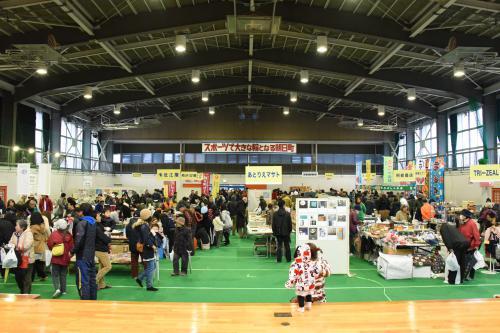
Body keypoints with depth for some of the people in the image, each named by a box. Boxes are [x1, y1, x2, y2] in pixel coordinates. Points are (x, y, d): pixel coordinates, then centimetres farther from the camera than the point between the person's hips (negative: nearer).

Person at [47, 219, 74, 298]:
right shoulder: (69, 235, -7)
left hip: (56, 259, -2)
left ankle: (57, 289, -14)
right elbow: (71, 247, -3)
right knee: (63, 275, 14)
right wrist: (69, 255, 11)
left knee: (55, 275, 4)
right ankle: (63, 290, 18)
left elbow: (49, 245, -4)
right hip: (65, 259, 2)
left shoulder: (53, 234, -12)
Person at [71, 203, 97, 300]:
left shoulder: (81, 223, -13)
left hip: (83, 256, -8)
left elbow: (79, 240, -20)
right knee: (92, 279, 15)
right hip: (91, 255, 8)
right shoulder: (93, 222, 10)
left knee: (83, 281, -4)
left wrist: (73, 251, -9)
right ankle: (93, 299, 22)